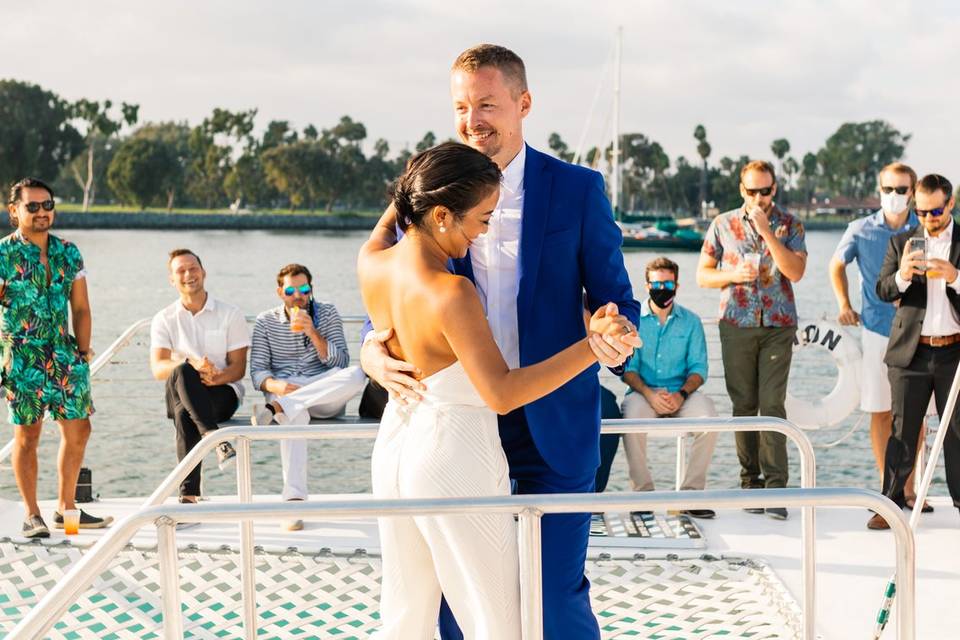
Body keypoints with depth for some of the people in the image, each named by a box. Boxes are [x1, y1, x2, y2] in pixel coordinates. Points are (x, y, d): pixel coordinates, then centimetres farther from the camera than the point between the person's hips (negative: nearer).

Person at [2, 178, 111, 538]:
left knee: (78, 430, 6)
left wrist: (83, 351, 8)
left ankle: (66, 508, 19)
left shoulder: (68, 253, 9)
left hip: (64, 355, 5)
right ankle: (32, 515, 7)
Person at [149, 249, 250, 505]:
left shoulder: (230, 314, 8)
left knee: (185, 415, -37)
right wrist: (191, 365, -27)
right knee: (181, 373, -38)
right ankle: (218, 439, -48)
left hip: (224, 393, -1)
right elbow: (157, 368, -5)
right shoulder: (164, 319, 10)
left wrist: (219, 377, -24)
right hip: (180, 395, 1)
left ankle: (189, 495, -39)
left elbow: (238, 367, 2)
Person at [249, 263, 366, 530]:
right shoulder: (266, 322, 11)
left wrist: (312, 332, -14)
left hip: (325, 396, 1)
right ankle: (294, 499, -48)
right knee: (295, 414, -40)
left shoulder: (327, 314, 10)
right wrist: (276, 385, -20)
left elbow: (340, 363, 0)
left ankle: (276, 408, -39)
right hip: (284, 390, -1)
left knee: (356, 375, -34)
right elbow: (257, 370, 3)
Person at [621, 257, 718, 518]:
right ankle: (642, 491, -23)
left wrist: (681, 393, -16)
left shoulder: (690, 321, 10)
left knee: (708, 418, -30)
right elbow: (627, 368, 0)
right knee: (631, 418, -35)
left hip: (681, 393, 1)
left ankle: (691, 492, -21)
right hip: (644, 391, -1)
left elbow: (698, 367, 5)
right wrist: (649, 394, -19)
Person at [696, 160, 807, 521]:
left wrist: (766, 231, -14)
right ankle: (750, 480, 12)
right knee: (744, 405, 3)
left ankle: (774, 487, -9)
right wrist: (732, 275, -10)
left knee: (772, 404, -9)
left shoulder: (789, 225, 4)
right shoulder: (723, 225, 8)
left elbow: (796, 272, -10)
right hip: (737, 325, 2)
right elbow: (702, 275, 10)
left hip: (778, 325, -1)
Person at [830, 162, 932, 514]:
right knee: (881, 412, 3)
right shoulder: (861, 230, 1)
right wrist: (844, 305, 8)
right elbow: (837, 264, 16)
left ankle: (909, 488, 14)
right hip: (877, 330, 0)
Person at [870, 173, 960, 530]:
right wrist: (902, 276, -20)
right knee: (903, 431, 3)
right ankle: (891, 503, 7)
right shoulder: (901, 243, 8)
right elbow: (882, 290, 1)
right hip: (911, 352, 1)